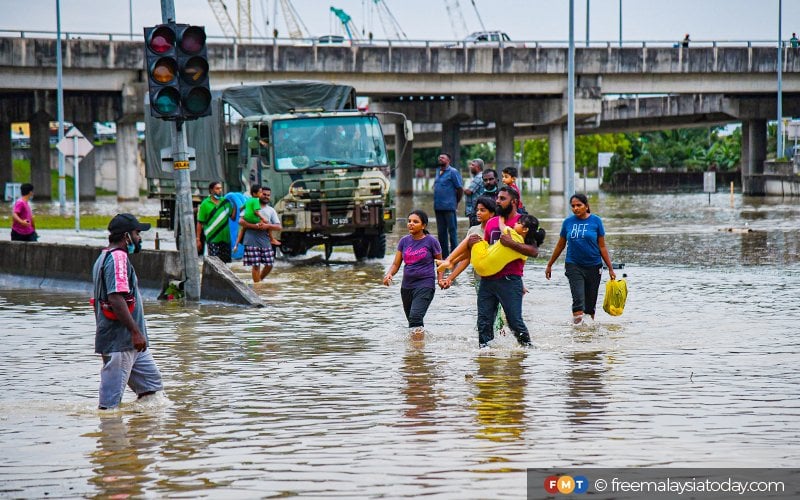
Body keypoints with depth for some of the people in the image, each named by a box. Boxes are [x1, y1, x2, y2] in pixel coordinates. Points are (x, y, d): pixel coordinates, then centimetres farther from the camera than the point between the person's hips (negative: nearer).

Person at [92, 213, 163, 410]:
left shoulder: (105, 257, 18)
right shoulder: (118, 258, -15)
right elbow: (116, 298, -25)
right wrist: (136, 332, -25)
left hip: (129, 341, 11)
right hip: (119, 341, -11)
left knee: (152, 382, 14)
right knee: (112, 395, -7)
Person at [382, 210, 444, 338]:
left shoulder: (431, 241, -4)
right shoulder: (404, 241, 7)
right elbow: (396, 264, 8)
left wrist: (440, 279, -11)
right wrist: (389, 274, -13)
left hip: (425, 285, -6)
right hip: (407, 286, 6)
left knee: (415, 317, -23)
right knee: (412, 319, 15)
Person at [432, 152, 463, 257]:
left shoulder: (453, 172, -7)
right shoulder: (438, 172, 16)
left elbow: (460, 189, -7)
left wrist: (456, 202, 2)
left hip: (449, 206, -8)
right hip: (438, 207, 8)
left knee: (452, 230, -4)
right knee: (441, 232, 11)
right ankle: (444, 254, 17)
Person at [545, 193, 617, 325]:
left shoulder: (595, 221, -2)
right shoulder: (568, 222, 2)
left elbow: (602, 247, 1)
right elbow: (560, 246, 13)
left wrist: (610, 269, -2)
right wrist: (549, 265, 17)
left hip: (593, 266, 0)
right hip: (573, 265, 0)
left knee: (590, 301, 8)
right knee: (578, 298, -15)